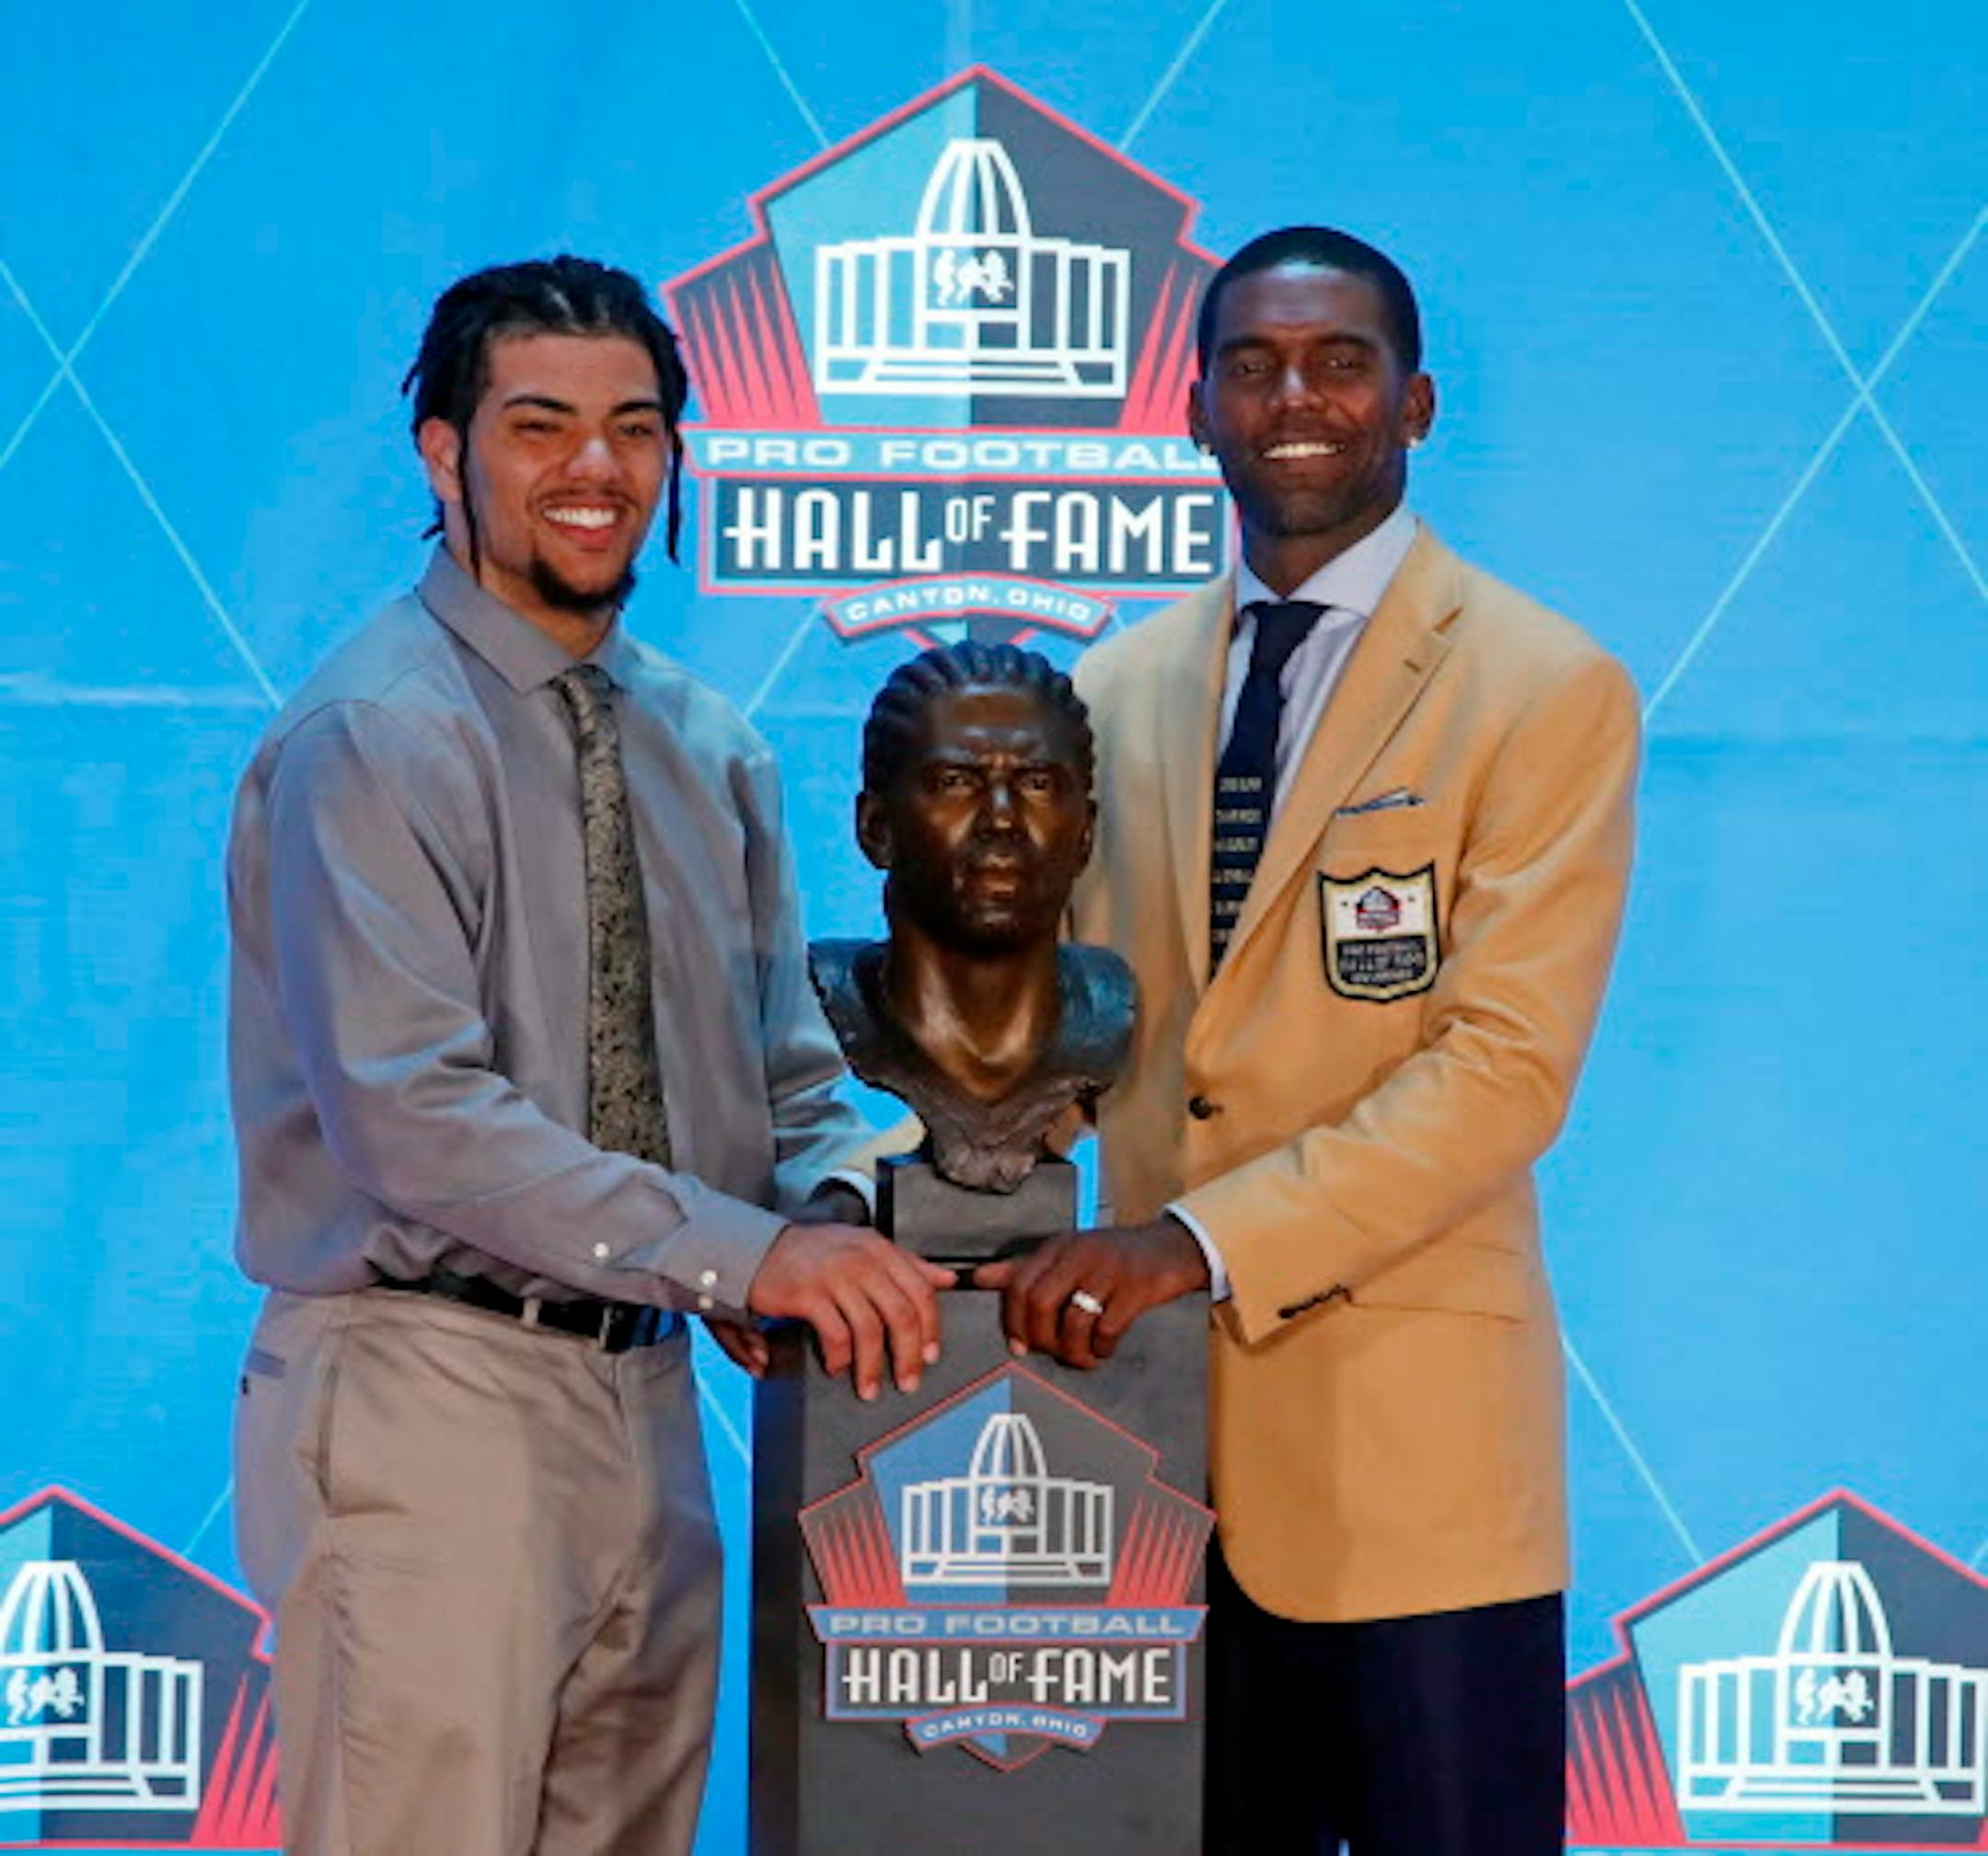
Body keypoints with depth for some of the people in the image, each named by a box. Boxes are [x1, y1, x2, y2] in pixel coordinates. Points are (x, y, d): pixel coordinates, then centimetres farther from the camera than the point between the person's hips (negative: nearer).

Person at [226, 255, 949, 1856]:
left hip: (643, 1393, 7)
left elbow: (789, 1083, 17)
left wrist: (856, 1238, -6)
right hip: (432, 1394, -7)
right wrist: (746, 1253, -25)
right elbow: (414, 1112, -21)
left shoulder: (712, 750, 13)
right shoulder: (377, 735, -11)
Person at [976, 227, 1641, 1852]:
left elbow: (1509, 1064, -14)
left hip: (1410, 1439, -5)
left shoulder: (1546, 688, -5)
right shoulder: (1120, 692, 12)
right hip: (1159, 1426, 5)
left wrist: (1205, 1240, -23)